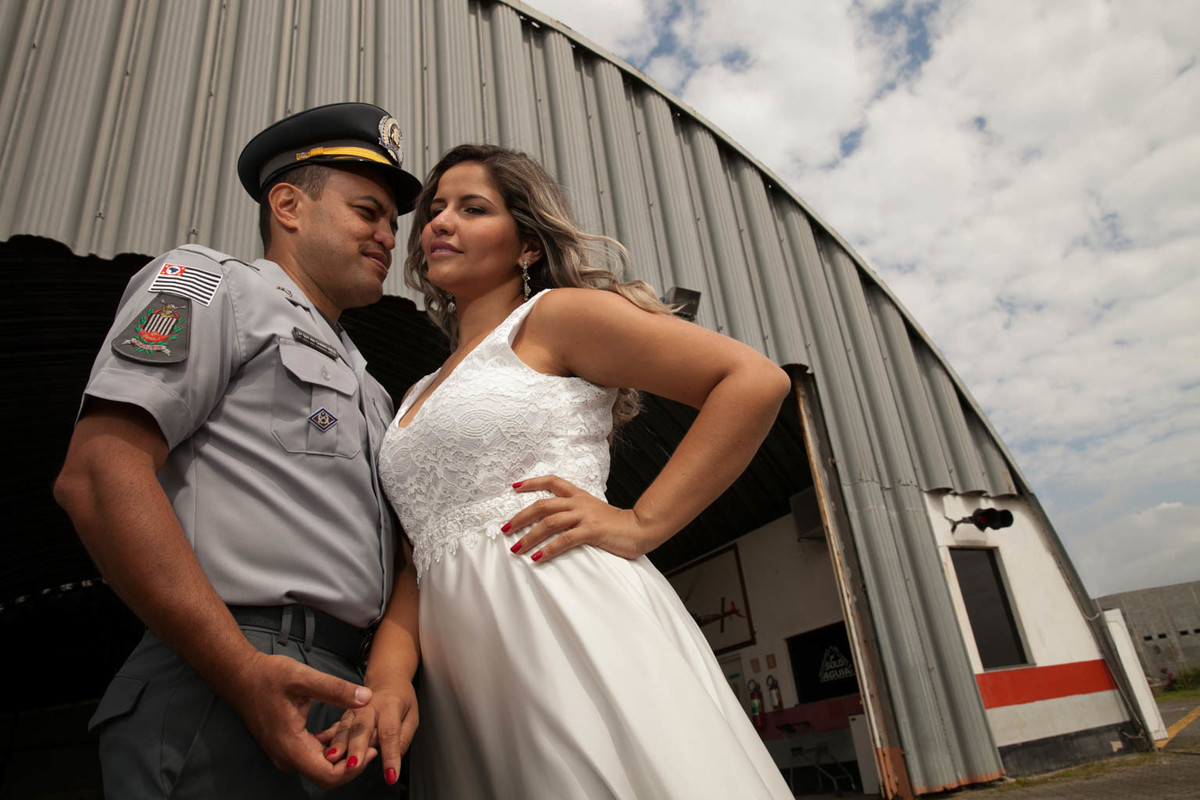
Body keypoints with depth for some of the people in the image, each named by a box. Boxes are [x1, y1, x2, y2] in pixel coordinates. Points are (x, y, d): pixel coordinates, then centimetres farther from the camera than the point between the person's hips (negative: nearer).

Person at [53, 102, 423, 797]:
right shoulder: (213, 283, 2)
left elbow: (404, 545, 13)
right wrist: (246, 674, -20)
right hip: (221, 693, -7)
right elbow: (98, 473, -12)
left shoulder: (370, 393, 22)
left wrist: (395, 669, -7)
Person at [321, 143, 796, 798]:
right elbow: (407, 557, 16)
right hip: (460, 676, 7)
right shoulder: (418, 398, 23)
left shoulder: (555, 314, 2)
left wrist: (641, 523, -13)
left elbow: (757, 380, -7)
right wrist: (381, 671, -4)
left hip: (573, 624, -6)